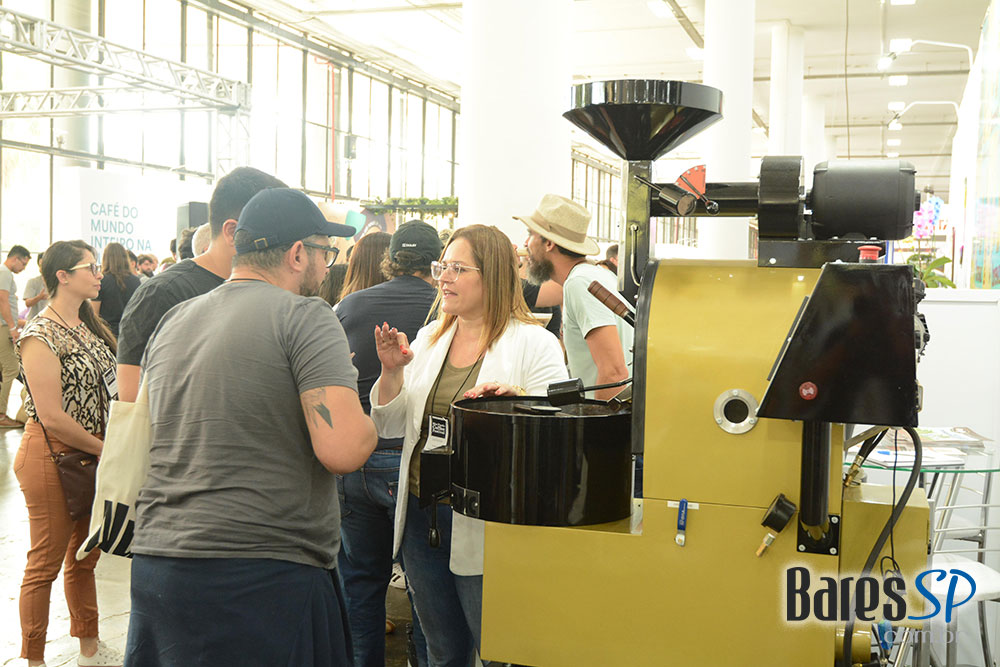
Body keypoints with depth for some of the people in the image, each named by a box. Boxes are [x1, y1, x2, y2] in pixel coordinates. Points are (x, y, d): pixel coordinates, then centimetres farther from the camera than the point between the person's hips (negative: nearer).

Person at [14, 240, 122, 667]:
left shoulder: (89, 326, 10)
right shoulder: (41, 335, -15)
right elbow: (52, 417, -20)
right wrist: (106, 451, -13)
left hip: (94, 453, 8)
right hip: (52, 456, -8)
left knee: (85, 558, 18)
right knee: (45, 564, 3)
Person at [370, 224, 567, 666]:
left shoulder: (534, 343, -7)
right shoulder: (429, 338, 11)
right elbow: (390, 426, 12)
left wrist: (519, 401, -30)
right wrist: (391, 371, -4)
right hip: (420, 516, 6)